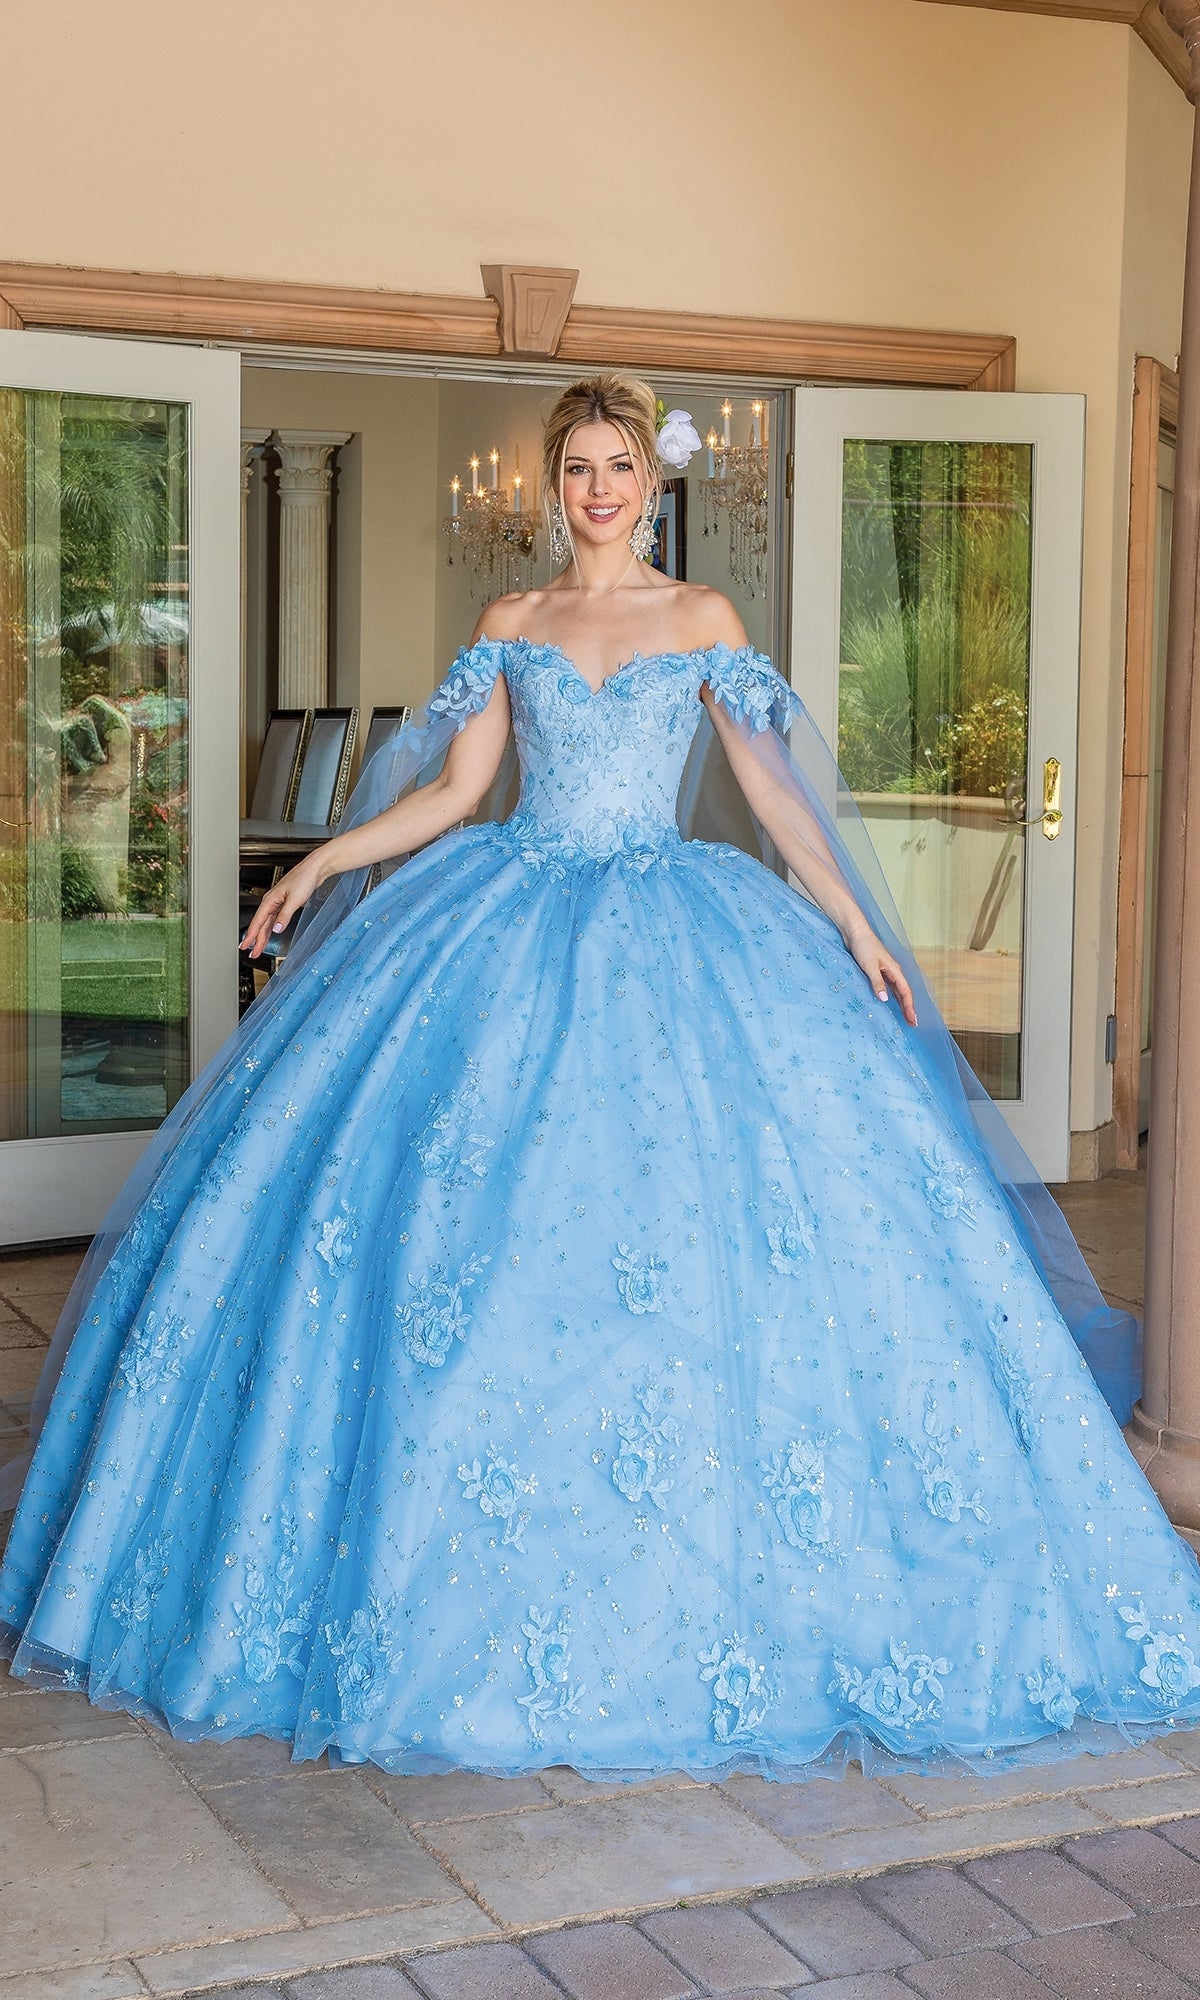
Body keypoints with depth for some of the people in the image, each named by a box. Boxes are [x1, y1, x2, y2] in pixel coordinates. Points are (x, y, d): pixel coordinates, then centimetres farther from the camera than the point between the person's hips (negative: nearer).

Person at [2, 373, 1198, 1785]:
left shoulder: (703, 621, 8)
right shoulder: (511, 624, 11)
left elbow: (771, 787, 5)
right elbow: (453, 787, 9)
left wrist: (852, 925, -2)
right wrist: (325, 860, 0)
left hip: (668, 938, -1)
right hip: (512, 928, 1)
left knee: (703, 1210, -10)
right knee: (468, 1222, -8)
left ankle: (703, 1569, 4)